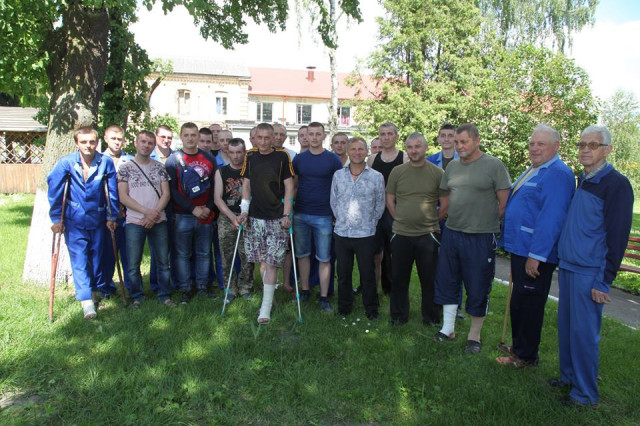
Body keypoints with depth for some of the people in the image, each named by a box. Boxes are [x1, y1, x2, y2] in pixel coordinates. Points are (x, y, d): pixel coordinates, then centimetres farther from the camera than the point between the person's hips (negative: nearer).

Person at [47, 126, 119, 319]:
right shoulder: (66, 163, -9)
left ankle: (97, 288, 29)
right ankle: (86, 299, -3)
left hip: (98, 219, 1)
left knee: (97, 256, 11)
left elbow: (112, 191, 0)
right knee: (79, 258, -5)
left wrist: (111, 216, 3)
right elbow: (54, 190, -2)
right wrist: (56, 218, -1)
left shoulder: (106, 162, -8)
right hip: (74, 221, -1)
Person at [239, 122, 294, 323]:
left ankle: (266, 307, 2)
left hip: (276, 218, -3)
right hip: (254, 216, 4)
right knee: (261, 259, 7)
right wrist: (244, 210, 1)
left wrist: (286, 214, -10)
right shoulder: (250, 156, 7)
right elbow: (246, 184, 11)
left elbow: (289, 187, -3)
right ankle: (269, 290, 28)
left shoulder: (282, 156, -3)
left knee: (272, 262, -4)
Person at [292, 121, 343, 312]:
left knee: (324, 258, 2)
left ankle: (324, 297, 12)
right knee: (302, 254, 11)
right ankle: (305, 291, 25)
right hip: (300, 214, 3)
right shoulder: (299, 158, 6)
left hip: (324, 216, -3)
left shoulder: (333, 159, -2)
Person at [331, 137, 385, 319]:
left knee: (368, 274, 8)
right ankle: (344, 307, 30)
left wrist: (370, 223, 5)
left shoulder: (376, 177, -2)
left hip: (365, 234, -2)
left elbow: (380, 205, 4)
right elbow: (333, 202, 11)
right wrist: (342, 220, 9)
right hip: (341, 233, 2)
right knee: (343, 273, 13)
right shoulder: (338, 175, 4)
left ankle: (371, 309, 25)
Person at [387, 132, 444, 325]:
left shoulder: (437, 172, -2)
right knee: (399, 277, 12)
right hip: (401, 234, 2)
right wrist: (400, 219, 5)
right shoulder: (397, 171, 3)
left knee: (429, 278, 9)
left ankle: (431, 317, 27)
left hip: (428, 234, -1)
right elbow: (390, 199, 9)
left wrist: (432, 220, 3)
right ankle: (398, 315, 28)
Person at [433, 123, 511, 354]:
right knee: (447, 281, 12)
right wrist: (445, 217, 11)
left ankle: (474, 336, 23)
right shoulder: (452, 166, 9)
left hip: (481, 237, -5)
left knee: (478, 288, 6)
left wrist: (489, 223, -5)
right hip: (451, 233, 6)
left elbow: (504, 201, -8)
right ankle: (448, 328, 28)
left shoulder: (494, 165, -8)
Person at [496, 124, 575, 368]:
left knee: (528, 306, 3)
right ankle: (518, 348, 34)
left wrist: (536, 255, -25)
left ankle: (526, 356, 19)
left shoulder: (558, 174, -17)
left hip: (536, 255, -10)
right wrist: (509, 243, 20)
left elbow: (551, 219, -24)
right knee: (519, 304, 19)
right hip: (519, 248, 10)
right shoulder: (532, 171, 16)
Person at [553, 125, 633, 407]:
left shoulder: (616, 184, -11)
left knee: (584, 332, 1)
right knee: (566, 327, 15)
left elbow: (617, 237, -13)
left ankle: (585, 393, 15)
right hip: (568, 267, 7)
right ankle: (569, 375, 31)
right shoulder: (582, 180, 13)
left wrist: (604, 281, -14)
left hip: (590, 273, -7)